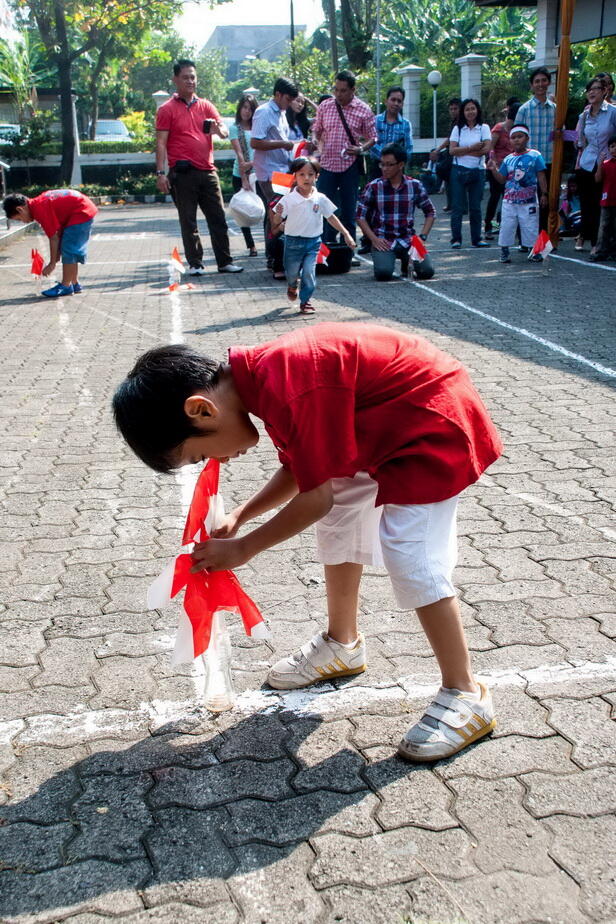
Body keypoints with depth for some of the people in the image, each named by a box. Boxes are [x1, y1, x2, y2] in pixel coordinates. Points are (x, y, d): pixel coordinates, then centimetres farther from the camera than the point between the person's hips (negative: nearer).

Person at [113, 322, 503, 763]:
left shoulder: (290, 387, -33)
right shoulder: (265, 377, -3)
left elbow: (317, 496, -24)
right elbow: (299, 470, 9)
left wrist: (243, 548, -13)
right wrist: (238, 516, 2)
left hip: (434, 419, -10)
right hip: (386, 427, 10)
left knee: (410, 553, -13)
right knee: (338, 523, 16)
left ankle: (466, 696, 1)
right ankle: (343, 644, 35)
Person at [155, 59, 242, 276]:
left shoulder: (206, 106, 14)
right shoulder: (167, 109, 2)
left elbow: (225, 131, 5)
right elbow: (161, 143, -3)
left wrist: (218, 129, -19)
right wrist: (160, 172, -12)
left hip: (208, 171, 4)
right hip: (183, 174, -4)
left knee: (218, 218, 4)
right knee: (188, 221, 1)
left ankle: (225, 262, 10)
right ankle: (195, 264, 8)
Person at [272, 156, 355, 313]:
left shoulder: (320, 199, -4)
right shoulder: (288, 199, -11)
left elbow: (331, 218, 5)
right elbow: (277, 221, -10)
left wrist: (346, 234, 1)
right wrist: (278, 215, -33)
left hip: (313, 242, 1)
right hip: (293, 241, -1)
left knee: (309, 272, -8)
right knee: (292, 273, 11)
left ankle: (305, 301, 11)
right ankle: (292, 286, 48)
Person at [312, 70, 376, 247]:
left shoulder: (364, 110, -1)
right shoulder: (325, 106, 5)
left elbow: (372, 137, 3)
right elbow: (316, 129, 14)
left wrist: (361, 149, -16)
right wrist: (314, 140, -7)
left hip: (350, 166, -2)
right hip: (327, 164, 2)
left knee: (348, 209, 5)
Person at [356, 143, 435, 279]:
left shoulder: (415, 185, 3)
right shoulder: (373, 187, -2)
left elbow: (430, 212, 12)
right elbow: (361, 216, 1)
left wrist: (422, 236, -2)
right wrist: (374, 239, -10)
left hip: (408, 239, 2)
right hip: (383, 241, -2)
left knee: (427, 272, -19)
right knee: (384, 273, -29)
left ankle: (406, 261, 16)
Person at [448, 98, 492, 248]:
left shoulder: (484, 128, 4)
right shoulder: (458, 128, 6)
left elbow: (486, 149, -10)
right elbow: (452, 150, -5)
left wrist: (462, 151, -9)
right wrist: (472, 148, -13)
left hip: (478, 171, 0)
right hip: (459, 171, 0)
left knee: (475, 207, 5)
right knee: (457, 206, -2)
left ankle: (476, 239, 13)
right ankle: (456, 239, 3)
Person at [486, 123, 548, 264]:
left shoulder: (535, 156, -1)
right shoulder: (508, 159, 8)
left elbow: (541, 176, -2)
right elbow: (502, 179, 9)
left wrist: (544, 193, -7)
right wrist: (494, 170, -7)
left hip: (528, 201, -3)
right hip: (509, 201, 3)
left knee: (530, 227, 1)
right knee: (506, 226, 4)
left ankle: (534, 252, 12)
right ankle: (504, 252, 14)